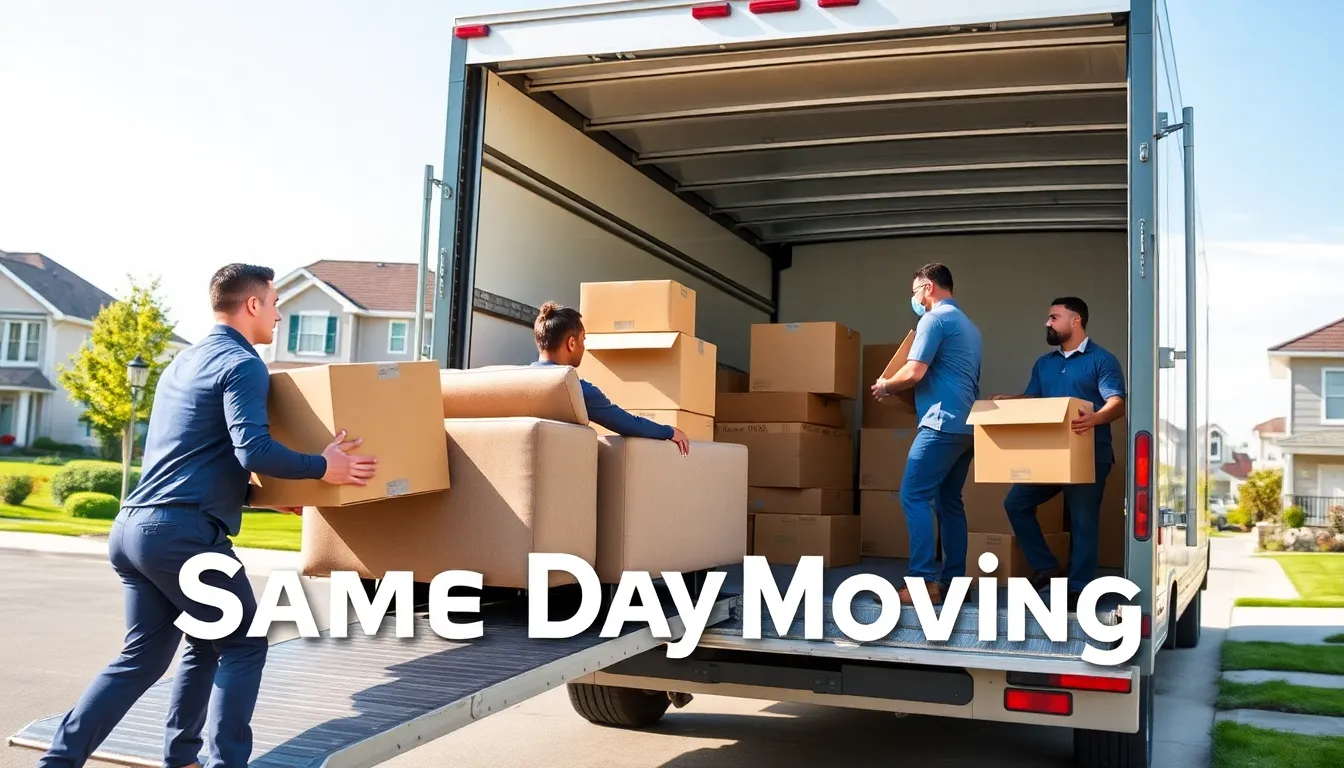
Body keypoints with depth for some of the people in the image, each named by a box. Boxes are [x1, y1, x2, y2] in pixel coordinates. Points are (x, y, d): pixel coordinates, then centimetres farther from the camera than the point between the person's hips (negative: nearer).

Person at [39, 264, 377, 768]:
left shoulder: (183, 362, 22)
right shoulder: (241, 364, -7)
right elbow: (253, 450, -21)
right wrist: (322, 468, -11)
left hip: (133, 525, 9)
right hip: (182, 531, -9)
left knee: (143, 656, 16)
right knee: (243, 646, 5)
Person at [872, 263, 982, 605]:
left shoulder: (934, 319, -7)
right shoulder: (969, 325, 23)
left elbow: (913, 373, -16)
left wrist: (885, 386, 3)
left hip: (943, 423, -10)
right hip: (967, 424, 10)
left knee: (915, 496, -10)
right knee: (950, 501, 11)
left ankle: (924, 582, -15)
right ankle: (954, 580, 10)